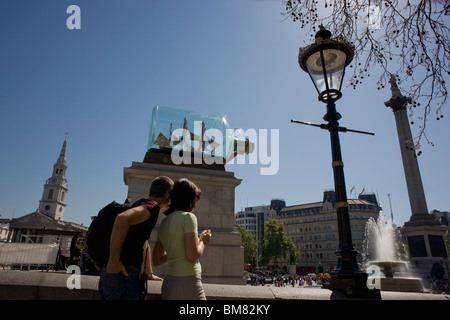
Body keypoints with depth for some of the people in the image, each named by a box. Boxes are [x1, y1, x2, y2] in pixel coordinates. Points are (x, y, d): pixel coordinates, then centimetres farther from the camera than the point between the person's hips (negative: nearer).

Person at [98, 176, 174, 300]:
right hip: (122, 276, -10)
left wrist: (149, 273, 39)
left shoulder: (142, 206, 20)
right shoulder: (153, 206, -11)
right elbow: (122, 218, -32)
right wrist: (113, 262, -25)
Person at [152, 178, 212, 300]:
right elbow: (192, 256, -21)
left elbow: (156, 261, 14)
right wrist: (203, 241, -2)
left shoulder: (164, 222, 10)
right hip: (187, 283, -8)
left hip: (168, 284, 8)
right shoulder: (188, 217, -12)